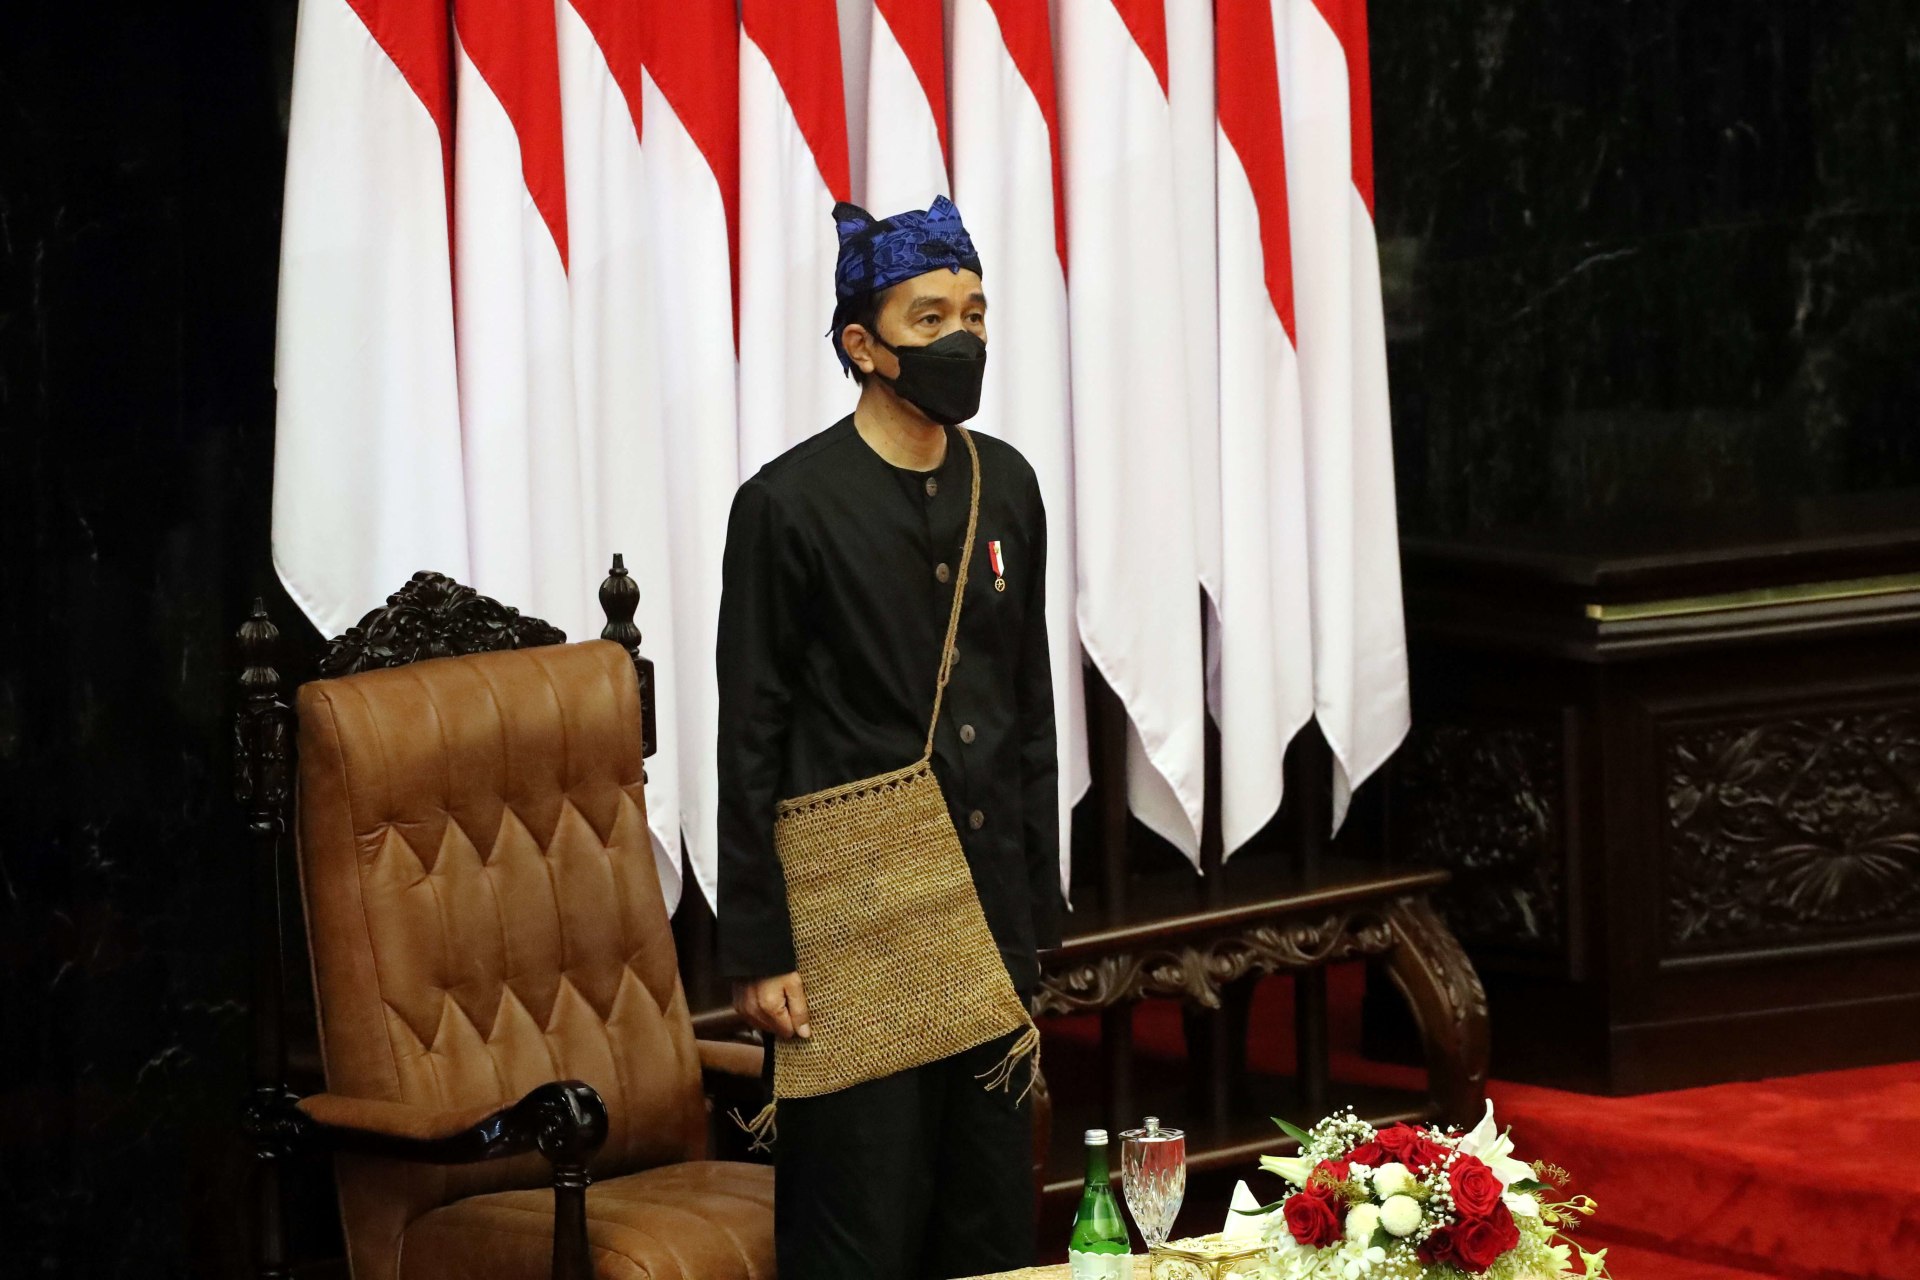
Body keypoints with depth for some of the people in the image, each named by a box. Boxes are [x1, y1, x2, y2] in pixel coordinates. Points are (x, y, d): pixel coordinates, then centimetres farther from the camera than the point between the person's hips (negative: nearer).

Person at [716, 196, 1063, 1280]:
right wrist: (759, 952, -10)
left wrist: (1038, 910, 14)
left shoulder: (1006, 487, 11)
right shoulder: (792, 505, -7)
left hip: (990, 909, 6)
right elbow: (751, 742, -7)